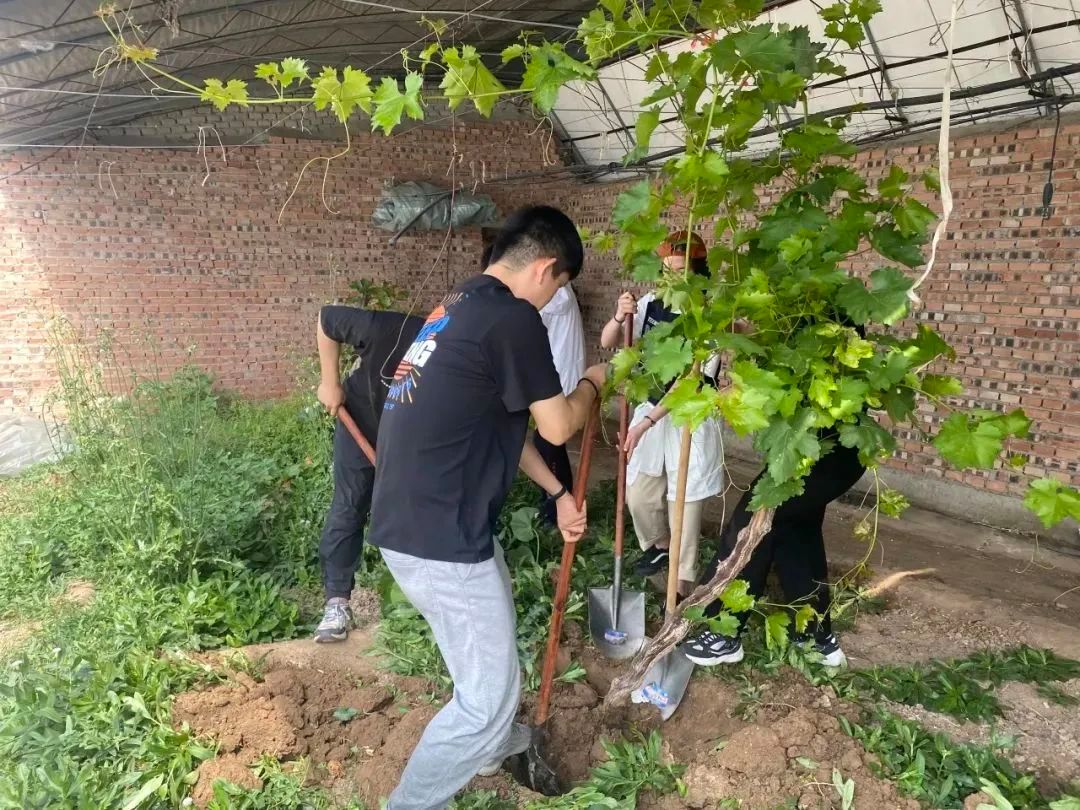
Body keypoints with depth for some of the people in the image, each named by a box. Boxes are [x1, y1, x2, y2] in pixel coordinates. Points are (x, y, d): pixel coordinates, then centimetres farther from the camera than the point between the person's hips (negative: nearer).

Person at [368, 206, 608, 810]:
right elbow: (557, 426, -9)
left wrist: (557, 493, 24)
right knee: (490, 691, 6)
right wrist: (593, 382, 12)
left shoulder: (458, 308, 15)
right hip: (441, 536, -10)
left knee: (485, 652, 30)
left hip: (408, 520, 10)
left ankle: (491, 744, 53)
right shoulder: (513, 317, -16)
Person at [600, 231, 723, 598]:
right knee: (639, 496, 15)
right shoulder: (650, 305, -4)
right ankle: (658, 546, 45)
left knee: (683, 506, 4)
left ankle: (684, 588, 19)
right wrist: (619, 318, -26)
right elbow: (607, 344, -3)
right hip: (650, 411, 5)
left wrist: (648, 421, -26)